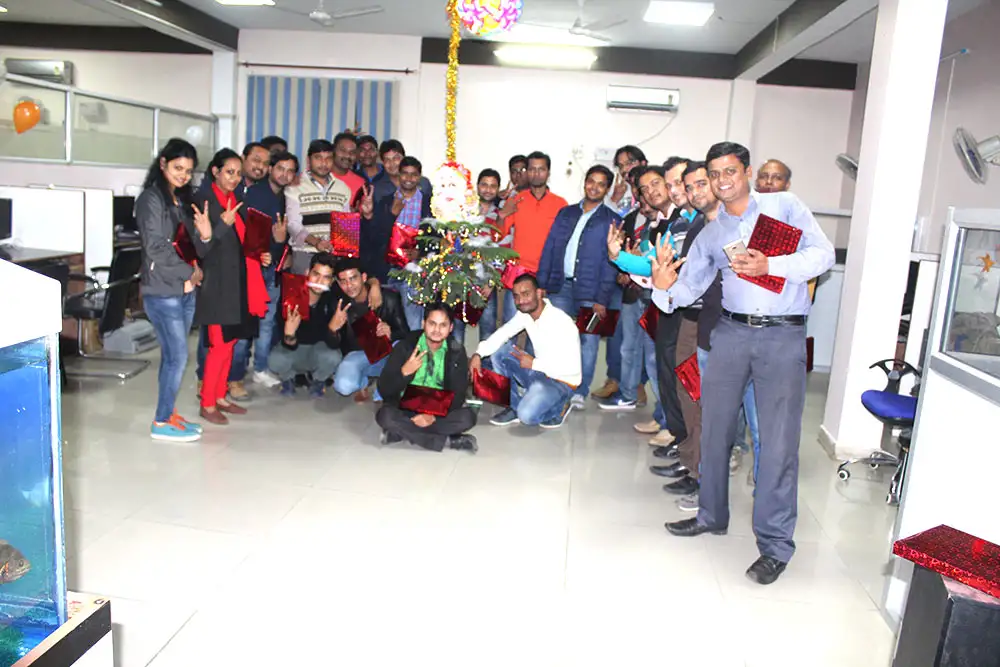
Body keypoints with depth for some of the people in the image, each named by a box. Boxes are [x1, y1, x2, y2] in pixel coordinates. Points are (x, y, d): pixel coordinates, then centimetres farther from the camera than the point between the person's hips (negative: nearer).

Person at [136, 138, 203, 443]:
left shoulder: (182, 200, 15)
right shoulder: (151, 199, -8)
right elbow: (156, 249, -16)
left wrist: (191, 276, -3)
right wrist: (190, 272, -8)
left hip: (185, 289, 7)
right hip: (162, 291, -7)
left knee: (172, 355, 12)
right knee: (178, 356, -6)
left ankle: (168, 414, 21)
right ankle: (162, 422, 5)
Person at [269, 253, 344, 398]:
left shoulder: (333, 300, -23)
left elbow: (333, 344, -28)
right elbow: (289, 346, -25)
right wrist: (289, 334, -49)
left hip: (320, 349, 0)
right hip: (293, 349, 0)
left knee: (333, 358, -32)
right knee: (276, 360, -31)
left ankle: (318, 381, 6)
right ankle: (287, 379, 8)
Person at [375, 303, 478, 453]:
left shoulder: (457, 352, -6)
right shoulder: (405, 346, -10)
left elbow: (458, 395, -9)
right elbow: (383, 389, -12)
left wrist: (434, 414, -25)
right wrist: (404, 372, -30)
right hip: (405, 408, -1)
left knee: (467, 417, -26)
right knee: (385, 415, -32)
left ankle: (402, 432, -22)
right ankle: (447, 441, -25)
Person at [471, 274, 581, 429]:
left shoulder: (562, 322, -27)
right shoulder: (525, 313, -4)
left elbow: (572, 367, -29)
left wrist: (534, 364, -21)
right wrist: (478, 354, -18)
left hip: (562, 381, -8)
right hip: (539, 372, 8)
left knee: (527, 415, -30)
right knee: (498, 351, -4)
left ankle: (560, 407, 3)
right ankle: (516, 406, 6)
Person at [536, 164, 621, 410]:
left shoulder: (612, 221, 3)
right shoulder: (566, 213, 15)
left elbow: (610, 262, -4)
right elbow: (549, 249, 12)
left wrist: (602, 298, -12)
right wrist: (542, 284, 3)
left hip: (590, 291, -3)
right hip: (561, 286, 3)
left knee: (588, 342, 0)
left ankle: (580, 392, 11)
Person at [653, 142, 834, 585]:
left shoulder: (785, 206, 5)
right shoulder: (710, 234, 15)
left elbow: (823, 253, -5)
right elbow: (688, 290, 9)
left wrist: (770, 265, -19)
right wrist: (664, 286, -14)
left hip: (783, 335, -4)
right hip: (731, 332, 4)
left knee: (778, 440, -5)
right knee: (715, 428, 10)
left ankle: (775, 544, 5)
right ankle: (712, 514, 29)